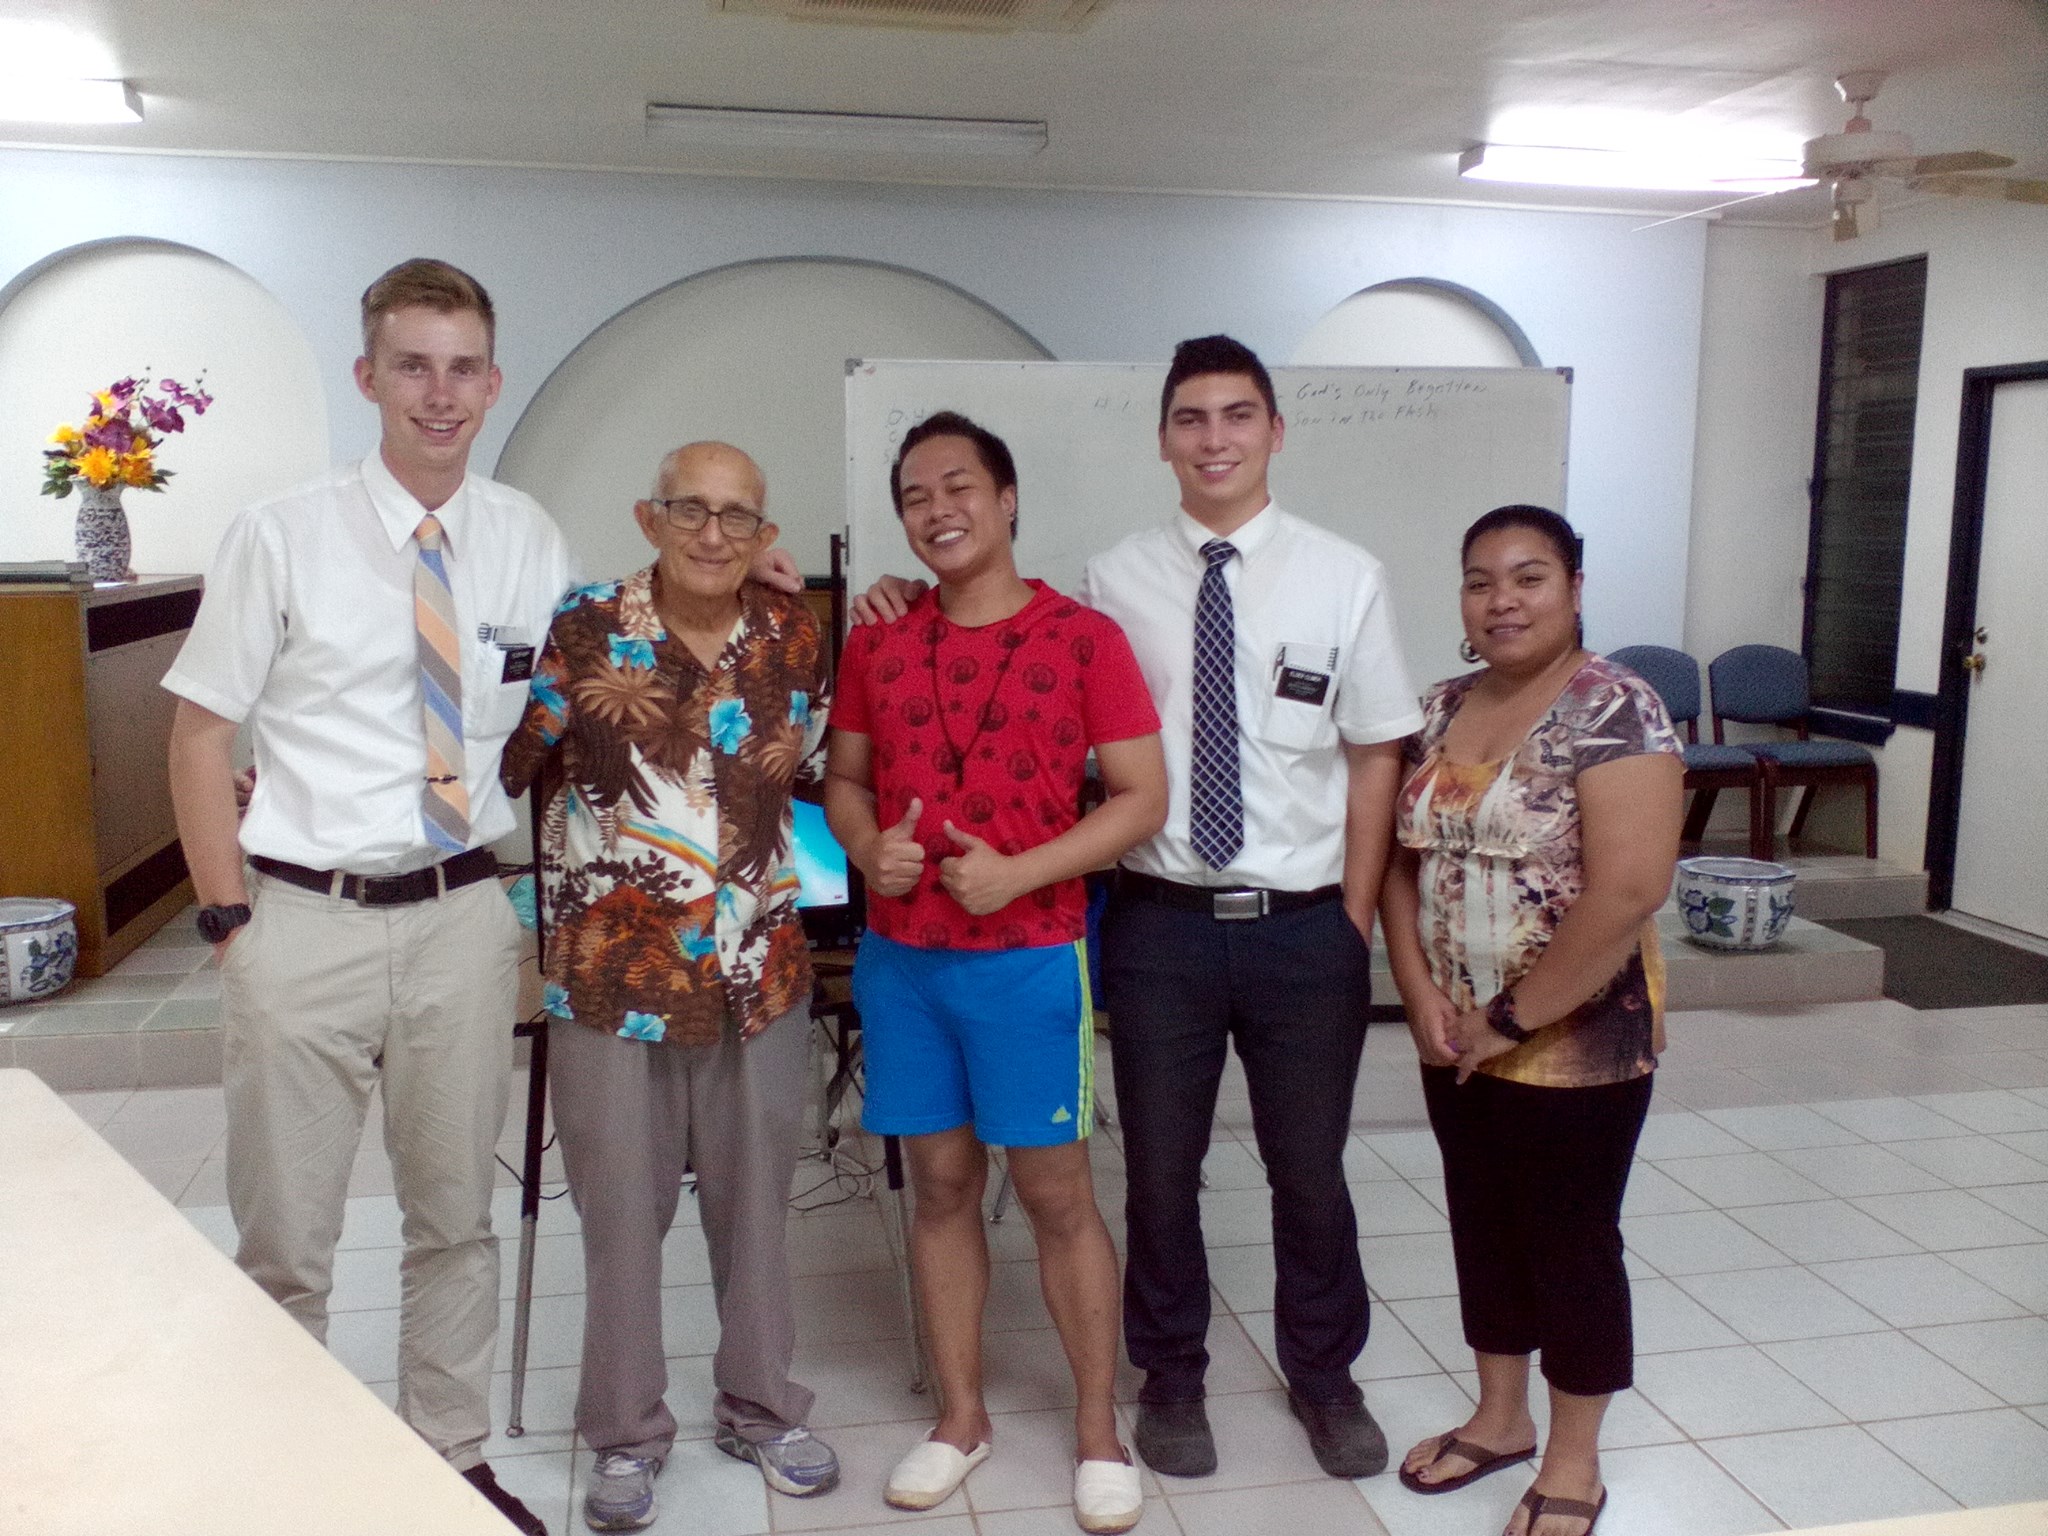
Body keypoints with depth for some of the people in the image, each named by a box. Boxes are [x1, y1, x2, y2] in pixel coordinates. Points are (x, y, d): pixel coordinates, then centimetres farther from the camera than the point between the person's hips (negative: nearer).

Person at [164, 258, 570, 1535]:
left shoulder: (528, 541, 3)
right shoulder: (282, 538, -4)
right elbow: (200, 735, -1)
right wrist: (231, 917, -5)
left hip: (463, 915, 2)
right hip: (305, 917, -2)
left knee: (457, 1222, 15)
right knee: (286, 1246, 8)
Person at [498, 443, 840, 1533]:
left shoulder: (794, 635, 2)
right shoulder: (583, 633, -7)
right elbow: (500, 769, -3)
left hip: (760, 968, 3)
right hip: (613, 971, -2)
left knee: (755, 1198, 15)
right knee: (622, 1209, 9)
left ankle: (760, 1409, 36)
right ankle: (626, 1435, 30)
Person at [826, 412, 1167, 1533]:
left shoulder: (1083, 638, -5)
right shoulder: (876, 646, 6)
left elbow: (1142, 797, -7)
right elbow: (844, 777, 15)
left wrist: (1018, 872, -17)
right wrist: (865, 843, -7)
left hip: (1029, 957, -3)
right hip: (900, 957, 4)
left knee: (1055, 1192, 5)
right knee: (941, 1184, 12)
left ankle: (1098, 1429, 23)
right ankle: (959, 1417, 28)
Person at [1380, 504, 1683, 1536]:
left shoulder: (1614, 710, -16)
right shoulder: (1442, 708, 5)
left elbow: (1629, 888, -25)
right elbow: (1406, 859, 7)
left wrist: (1515, 1016, -19)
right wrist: (1421, 994, -7)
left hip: (1576, 1042, -6)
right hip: (1455, 1042, 6)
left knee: (1570, 1241, 9)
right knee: (1484, 1225, 18)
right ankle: (1499, 1418, 39)